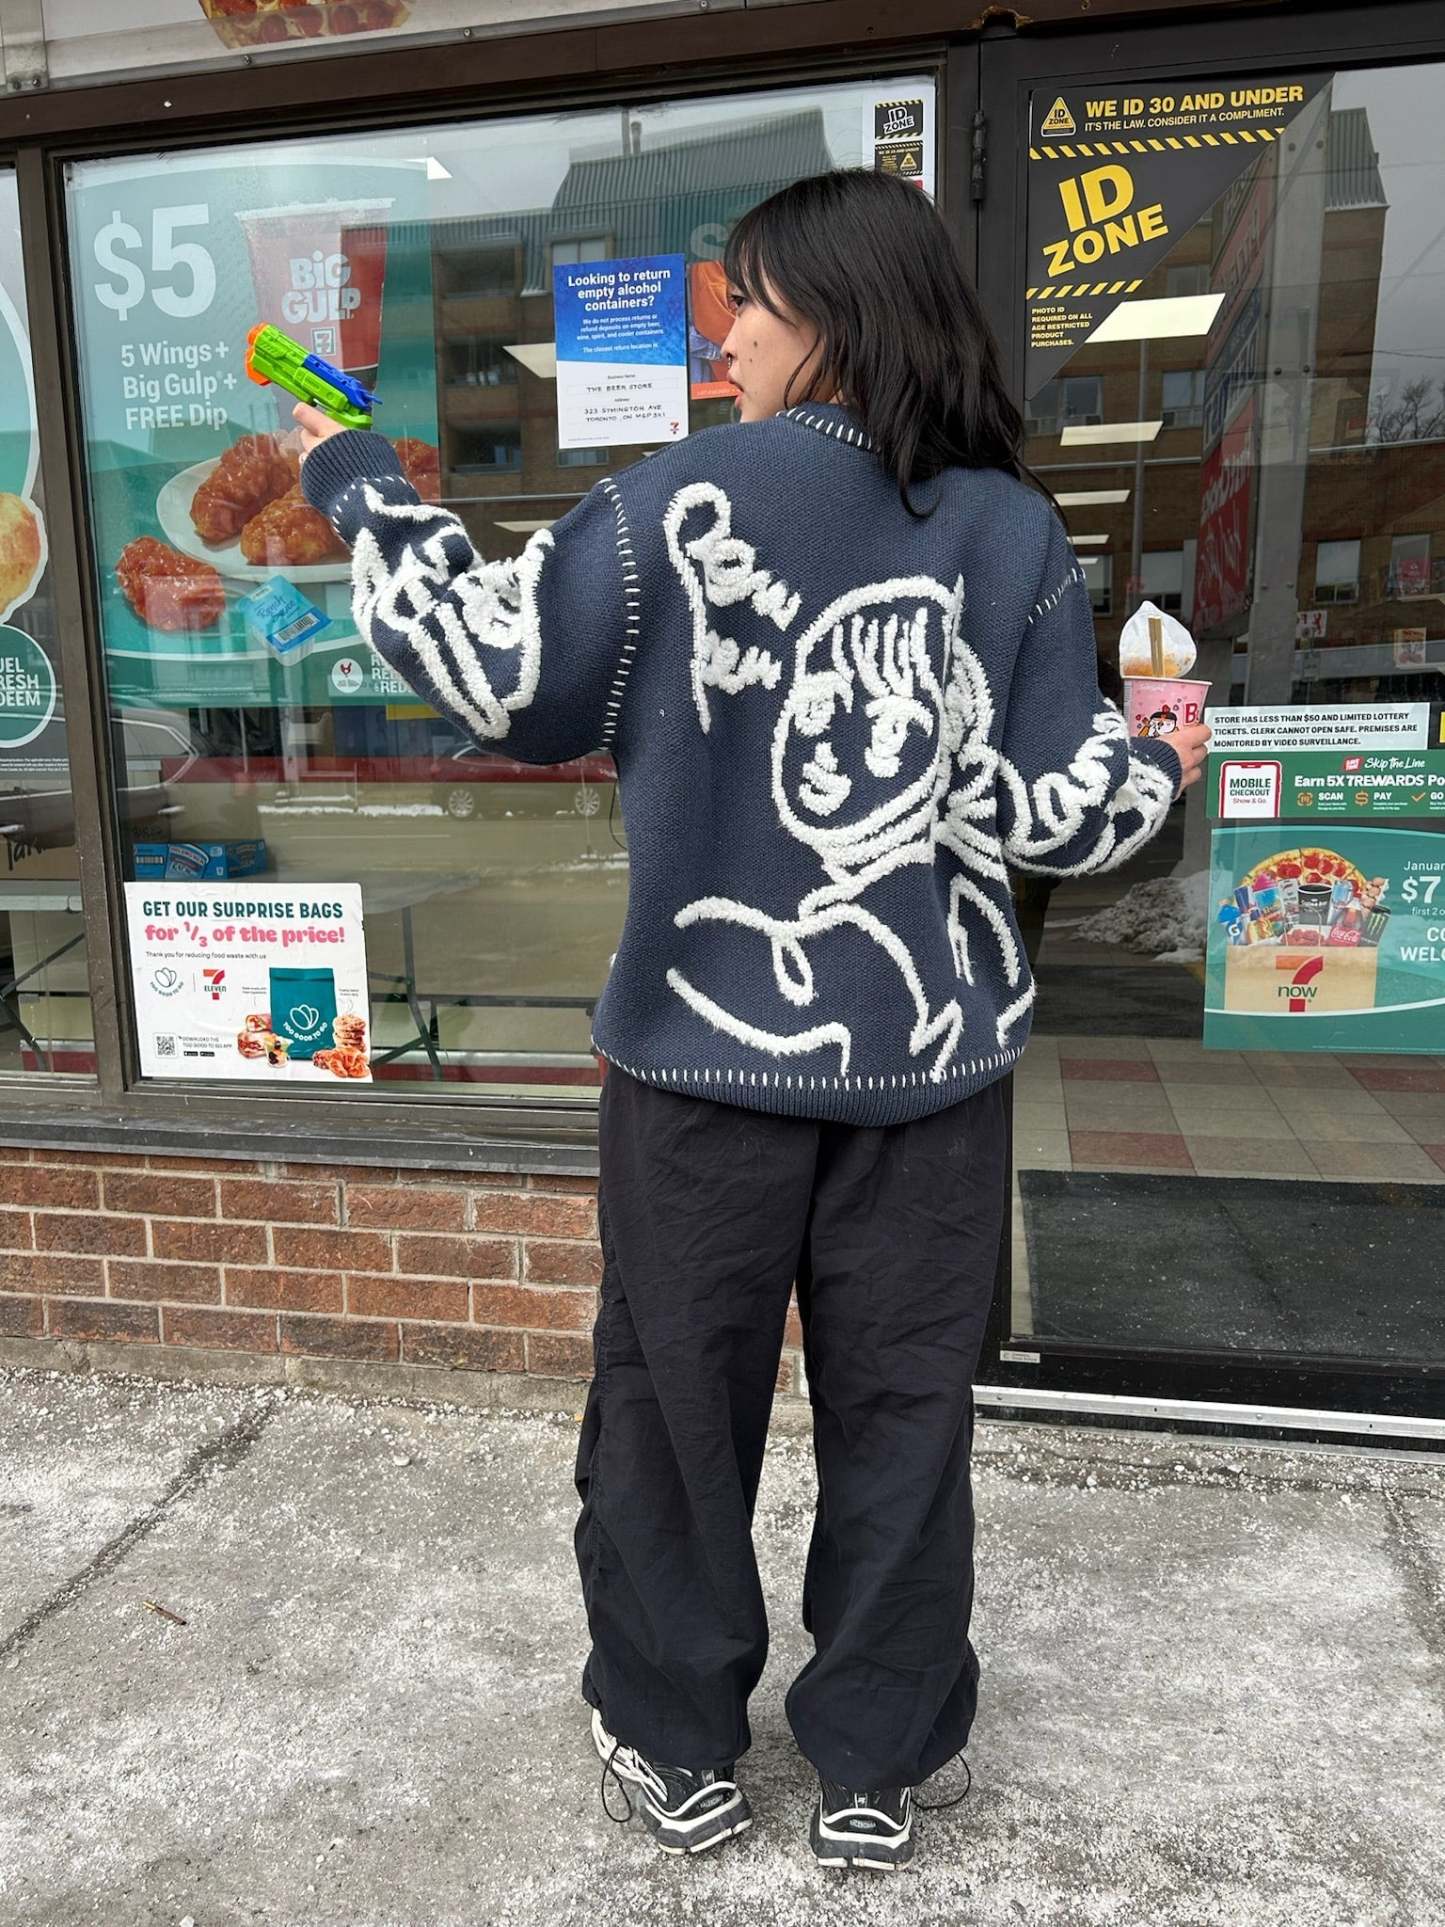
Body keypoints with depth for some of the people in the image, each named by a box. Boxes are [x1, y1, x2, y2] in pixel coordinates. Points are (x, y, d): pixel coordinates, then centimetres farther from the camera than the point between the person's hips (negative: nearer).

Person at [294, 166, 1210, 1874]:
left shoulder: (696, 498, -9)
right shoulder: (1019, 533, 1)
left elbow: (495, 674, -4)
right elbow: (1052, 808, -2)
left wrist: (363, 493, 11)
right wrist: (1160, 769, 20)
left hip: (713, 1048, -2)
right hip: (934, 1056, 3)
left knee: (677, 1403, 16)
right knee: (900, 1416, 16)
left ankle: (679, 1749, 36)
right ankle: (873, 1770, 35)